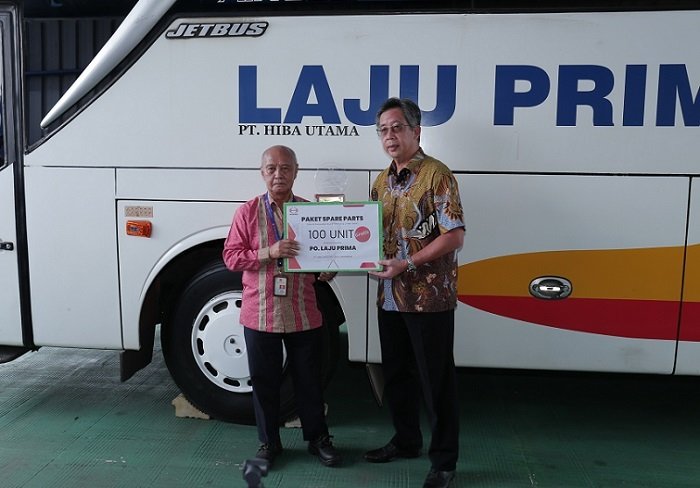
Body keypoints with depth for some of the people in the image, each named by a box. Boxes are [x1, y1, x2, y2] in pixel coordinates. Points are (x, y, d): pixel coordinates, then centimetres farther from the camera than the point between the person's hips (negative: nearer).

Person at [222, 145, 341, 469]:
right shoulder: (248, 212, -2)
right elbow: (231, 257, -4)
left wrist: (328, 271, -11)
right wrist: (268, 253, -19)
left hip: (304, 314, 1)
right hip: (260, 314, -1)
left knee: (309, 379, 13)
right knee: (264, 381, 11)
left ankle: (318, 438, 33)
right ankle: (269, 443, 31)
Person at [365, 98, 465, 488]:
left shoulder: (437, 175, -10)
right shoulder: (382, 181, 12)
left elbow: (454, 236, -17)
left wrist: (406, 264, -22)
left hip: (429, 298, -7)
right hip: (390, 297, 7)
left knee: (436, 381, 5)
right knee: (396, 374, 18)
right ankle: (406, 441, 37)